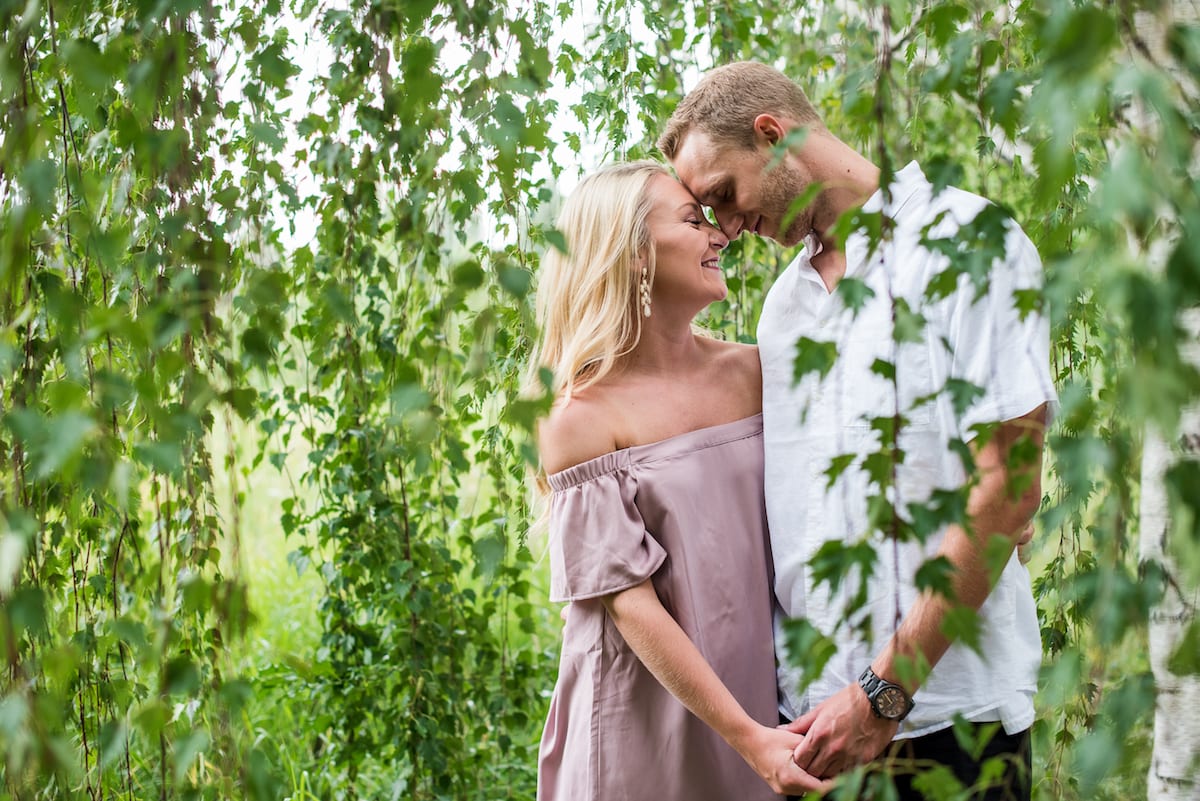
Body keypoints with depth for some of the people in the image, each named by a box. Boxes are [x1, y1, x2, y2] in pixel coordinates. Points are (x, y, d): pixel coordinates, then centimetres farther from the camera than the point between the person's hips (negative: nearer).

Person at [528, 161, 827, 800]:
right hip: (644, 716, -4)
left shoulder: (751, 374, 2)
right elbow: (628, 600, -15)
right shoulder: (581, 416, -12)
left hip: (763, 688, 4)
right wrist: (747, 737, -19)